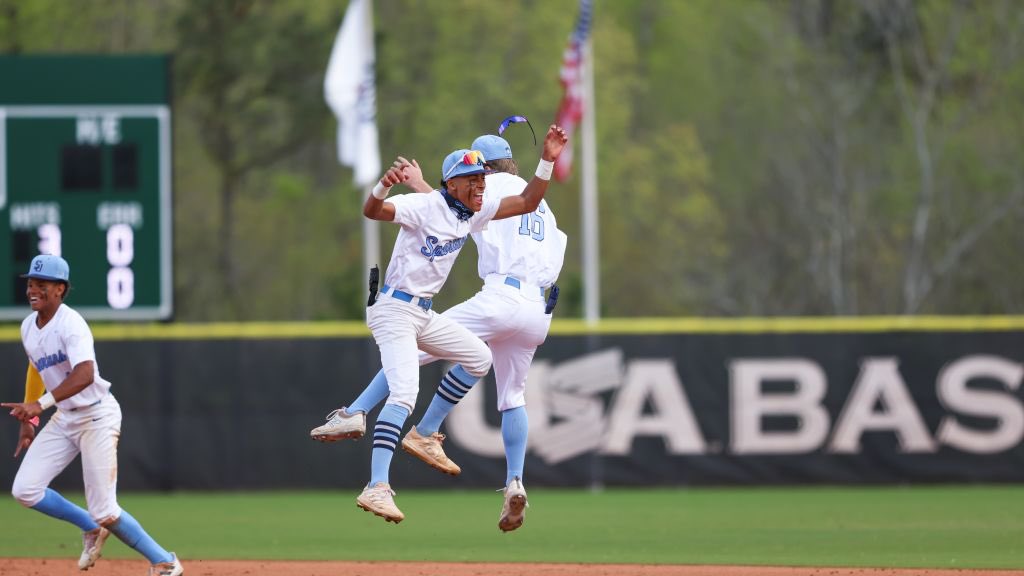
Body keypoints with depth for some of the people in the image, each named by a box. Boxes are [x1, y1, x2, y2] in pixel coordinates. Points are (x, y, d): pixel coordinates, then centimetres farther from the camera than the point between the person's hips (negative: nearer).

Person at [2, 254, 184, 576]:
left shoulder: (71, 324, -22)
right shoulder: (29, 327, 5)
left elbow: (85, 375, -39)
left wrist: (40, 404, -50)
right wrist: (29, 421, 21)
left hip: (97, 416, -8)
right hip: (64, 418, 8)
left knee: (104, 511, -10)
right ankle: (91, 530, 17)